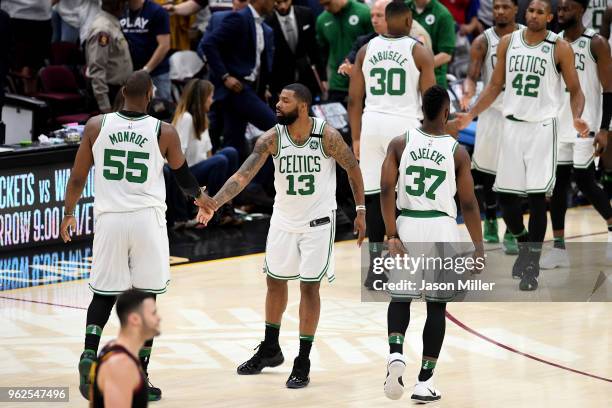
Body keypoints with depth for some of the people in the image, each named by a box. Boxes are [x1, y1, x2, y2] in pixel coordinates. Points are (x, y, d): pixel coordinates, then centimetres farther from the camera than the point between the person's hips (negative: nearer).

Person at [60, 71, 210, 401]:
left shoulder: (96, 126, 0)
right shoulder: (164, 132, -2)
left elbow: (77, 178, 6)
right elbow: (184, 179, 12)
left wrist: (69, 213, 23)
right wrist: (201, 198, 34)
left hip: (109, 219, 2)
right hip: (147, 220, -1)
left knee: (104, 295, 13)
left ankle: (89, 355, -11)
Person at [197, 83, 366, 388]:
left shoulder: (328, 137, -19)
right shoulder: (272, 138, -14)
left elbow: (352, 168, -3)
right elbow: (243, 175, -22)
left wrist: (360, 211, -2)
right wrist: (214, 204, -36)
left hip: (318, 222, -3)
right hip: (284, 220, 3)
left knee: (309, 287, -2)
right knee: (275, 281, 14)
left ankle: (303, 363, 7)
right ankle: (270, 351, 33)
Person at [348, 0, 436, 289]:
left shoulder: (366, 50, 7)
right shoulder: (419, 52, -2)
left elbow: (354, 100, 8)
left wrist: (356, 139, 14)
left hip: (372, 124, 3)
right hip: (405, 125, -3)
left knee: (375, 196, 7)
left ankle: (376, 266, 7)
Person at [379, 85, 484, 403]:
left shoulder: (400, 144, -1)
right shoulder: (457, 152, -3)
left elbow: (386, 191, -8)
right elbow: (468, 204, -2)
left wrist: (392, 236, -6)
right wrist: (479, 248, 5)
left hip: (407, 226, 1)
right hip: (442, 230, -1)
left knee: (400, 297, 18)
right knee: (436, 305, 9)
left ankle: (396, 354, -8)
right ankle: (425, 382, 8)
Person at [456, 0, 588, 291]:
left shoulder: (560, 48, -5)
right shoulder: (508, 43, 5)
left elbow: (575, 90, -1)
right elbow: (495, 86, 13)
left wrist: (577, 118, -20)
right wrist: (471, 114, 3)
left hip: (542, 127, -4)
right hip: (512, 125, 4)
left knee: (537, 197, -5)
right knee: (505, 194, 4)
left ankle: (532, 265, 4)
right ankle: (524, 246, 29)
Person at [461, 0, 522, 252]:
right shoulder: (483, 41, -4)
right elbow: (472, 76, -8)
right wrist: (468, 94, -30)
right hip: (493, 110, 0)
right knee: (489, 170, 9)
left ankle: (512, 233, 0)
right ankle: (490, 222, 29)